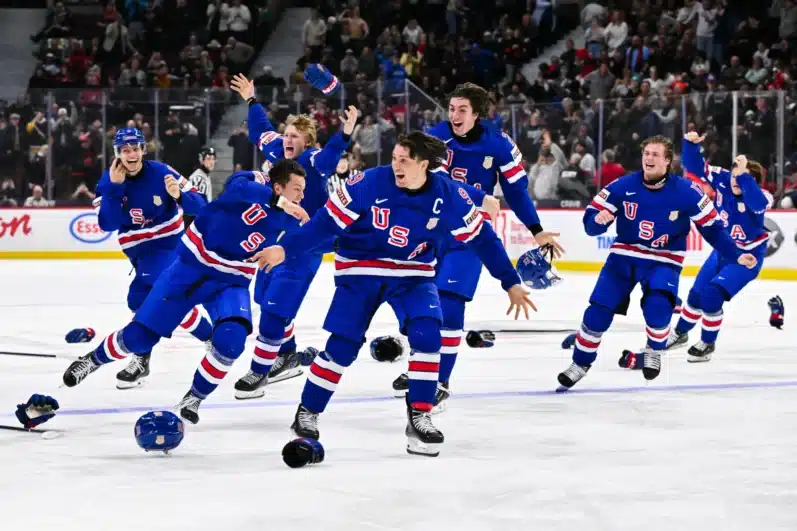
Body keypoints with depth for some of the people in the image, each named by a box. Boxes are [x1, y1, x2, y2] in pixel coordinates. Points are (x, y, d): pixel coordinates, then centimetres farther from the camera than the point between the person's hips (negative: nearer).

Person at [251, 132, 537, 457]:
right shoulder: (369, 184, -20)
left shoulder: (449, 195, -14)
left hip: (413, 274, 2)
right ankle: (307, 414, 13)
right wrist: (285, 249, -20)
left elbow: (482, 238, -5)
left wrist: (511, 283, -3)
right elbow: (327, 221, -15)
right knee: (342, 346, -5)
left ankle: (419, 418, -7)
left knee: (426, 336, -19)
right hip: (361, 271, -2)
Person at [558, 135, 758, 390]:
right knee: (597, 313, -6)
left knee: (657, 309, -26)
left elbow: (712, 227, -5)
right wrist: (598, 219, -31)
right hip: (624, 256, 2)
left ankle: (654, 352, 6)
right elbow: (590, 221, -8)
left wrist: (736, 255, -11)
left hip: (664, 262, -2)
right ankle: (580, 363, 16)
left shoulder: (686, 192, -15)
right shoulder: (623, 186, -12)